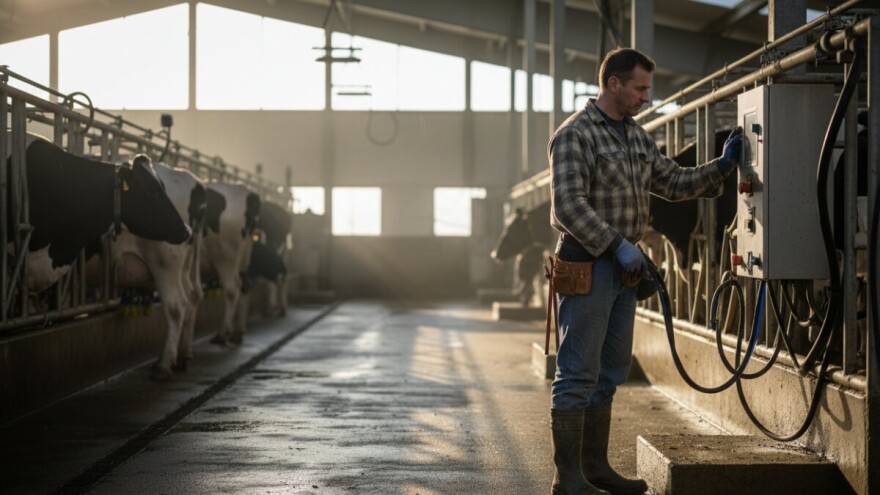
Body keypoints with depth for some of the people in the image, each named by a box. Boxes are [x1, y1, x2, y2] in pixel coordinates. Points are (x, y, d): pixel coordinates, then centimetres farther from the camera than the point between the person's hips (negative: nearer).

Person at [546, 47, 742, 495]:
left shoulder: (637, 137, 15)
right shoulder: (575, 135, -12)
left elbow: (674, 183, 20)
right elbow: (568, 204, -20)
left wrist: (722, 165, 9)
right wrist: (618, 245, -22)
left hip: (623, 268, 9)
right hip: (587, 266, -9)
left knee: (610, 371, 13)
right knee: (578, 374, -6)